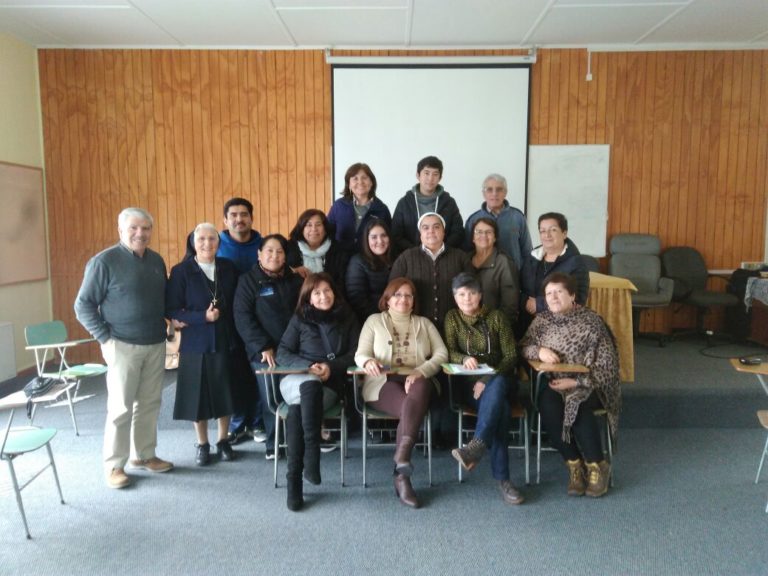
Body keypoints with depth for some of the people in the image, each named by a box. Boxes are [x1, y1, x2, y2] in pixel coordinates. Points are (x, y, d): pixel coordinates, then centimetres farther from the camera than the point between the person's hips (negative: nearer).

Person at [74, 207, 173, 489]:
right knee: (121, 407, 0)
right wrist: (105, 339, -13)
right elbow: (83, 305, -8)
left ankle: (144, 455, 25)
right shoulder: (104, 261, -9)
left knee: (149, 404, 11)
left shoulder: (157, 260, 9)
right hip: (124, 346, -5)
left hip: (156, 344, 5)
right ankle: (114, 465, 13)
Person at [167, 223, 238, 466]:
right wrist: (202, 317, -19)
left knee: (226, 392, 10)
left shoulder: (228, 267, 4)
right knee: (198, 395, 7)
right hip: (196, 342, -2)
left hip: (226, 341, 3)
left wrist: (230, 323, -2)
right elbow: (171, 309, -9)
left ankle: (223, 441, 27)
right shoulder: (181, 271, -6)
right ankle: (202, 445, 25)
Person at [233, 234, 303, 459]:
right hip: (266, 353, -3)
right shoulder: (248, 281, 3)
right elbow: (242, 317, -6)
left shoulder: (295, 280, 15)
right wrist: (262, 347, -12)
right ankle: (273, 444, 17)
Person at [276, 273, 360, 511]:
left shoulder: (347, 318, 15)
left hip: (331, 384, 0)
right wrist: (309, 366, -11)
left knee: (297, 409, -33)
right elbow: (282, 353, 7)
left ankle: (294, 478, -34)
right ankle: (311, 454, -42)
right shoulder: (300, 319, 14)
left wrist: (331, 367, -10)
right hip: (297, 379, 0)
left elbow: (354, 353, 9)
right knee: (311, 385, -38)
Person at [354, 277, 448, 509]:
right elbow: (360, 354, 7)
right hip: (384, 382, -1)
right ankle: (402, 472, -33)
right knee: (412, 409, -34)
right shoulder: (374, 321, 18)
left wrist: (420, 371, -12)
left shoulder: (424, 323, 22)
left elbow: (441, 353, 9)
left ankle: (401, 459, -45)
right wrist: (368, 362, -20)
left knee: (420, 389, -38)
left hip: (417, 381, 1)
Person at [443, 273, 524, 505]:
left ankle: (476, 446, -44)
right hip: (468, 384, 0)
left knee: (496, 388, -39)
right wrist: (464, 359, -25)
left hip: (499, 379, 0)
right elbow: (449, 352, 0)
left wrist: (488, 380, -18)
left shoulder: (496, 317, 5)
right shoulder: (452, 318, 10)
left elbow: (511, 356, -2)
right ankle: (501, 477, -35)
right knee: (500, 407, -33)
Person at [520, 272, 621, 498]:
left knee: (577, 407, -34)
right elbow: (524, 346, 10)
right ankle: (574, 464, -13)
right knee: (548, 406, -30)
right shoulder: (541, 320, 6)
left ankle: (596, 465, -10)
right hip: (552, 383, 3)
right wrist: (539, 351, -14)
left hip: (586, 385, -3)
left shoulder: (591, 320, -7)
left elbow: (606, 363, -10)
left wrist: (576, 382, -20)